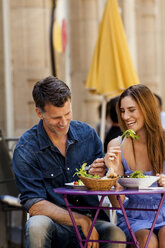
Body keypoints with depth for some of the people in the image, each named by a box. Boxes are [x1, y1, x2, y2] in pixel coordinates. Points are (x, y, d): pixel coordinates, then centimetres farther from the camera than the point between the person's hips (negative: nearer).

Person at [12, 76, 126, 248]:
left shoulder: (87, 134, 4)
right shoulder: (26, 150, -7)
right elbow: (34, 206, -13)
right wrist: (81, 220, -20)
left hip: (91, 221, 2)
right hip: (56, 224, -2)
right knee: (37, 225, -36)